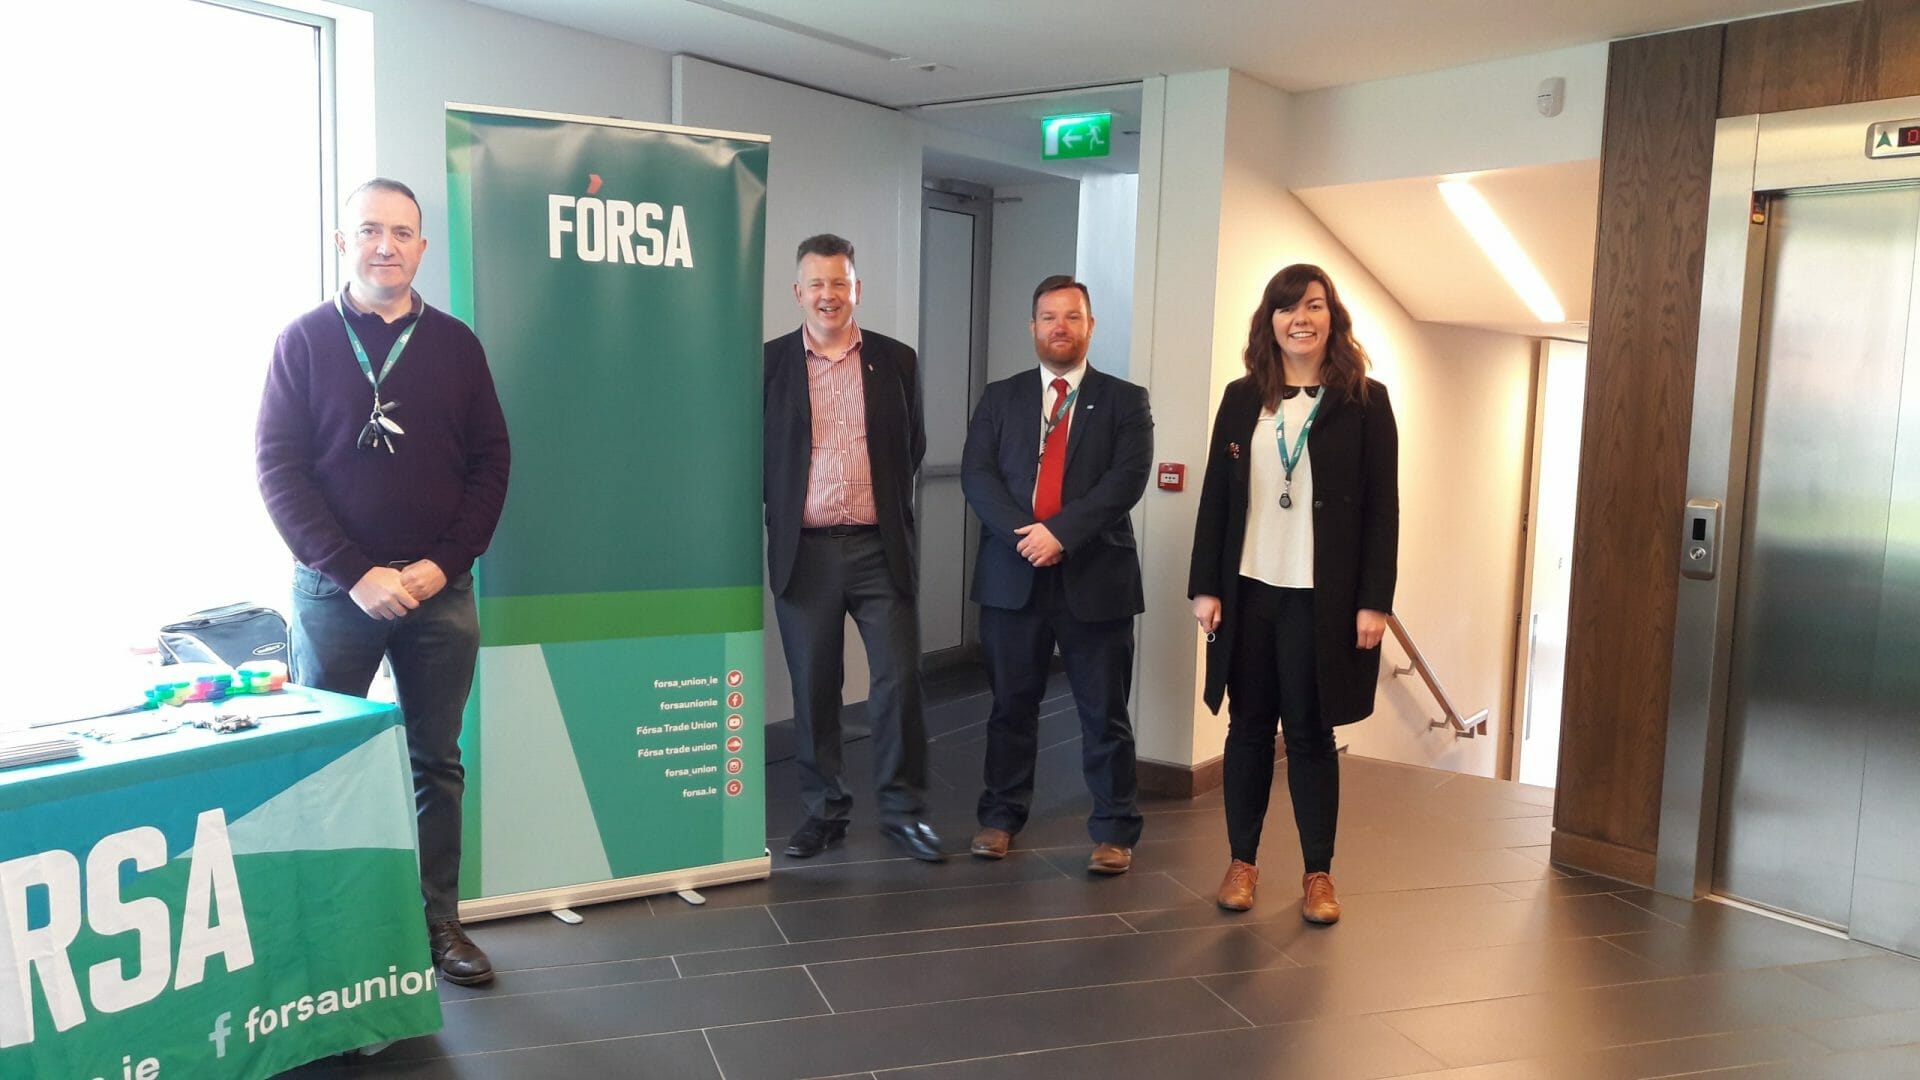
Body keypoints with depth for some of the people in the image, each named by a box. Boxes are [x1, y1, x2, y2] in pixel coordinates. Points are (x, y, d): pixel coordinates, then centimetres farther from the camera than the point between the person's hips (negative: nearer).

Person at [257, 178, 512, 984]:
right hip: (333, 590, -1)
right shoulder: (304, 340, 2)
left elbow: (490, 462, 4)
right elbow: (277, 468, -5)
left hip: (440, 592, 2)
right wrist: (355, 573, -14)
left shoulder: (455, 343, 7)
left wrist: (443, 563, -9)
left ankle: (438, 920, 18)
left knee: (436, 763, 8)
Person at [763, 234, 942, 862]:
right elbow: (754, 452, 7)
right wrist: (785, 509, 4)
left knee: (899, 680, 1)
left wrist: (887, 505, 12)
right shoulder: (769, 362, 3)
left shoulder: (896, 360, 6)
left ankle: (903, 809, 15)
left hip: (879, 549, 1)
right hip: (803, 551, 0)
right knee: (813, 689, 8)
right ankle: (824, 809, 22)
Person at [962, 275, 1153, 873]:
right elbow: (976, 474, 0)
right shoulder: (1000, 398, 11)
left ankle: (1114, 830, 15)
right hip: (1012, 576, 2)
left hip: (1095, 577, -2)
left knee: (1104, 712, 5)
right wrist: (1023, 534, -16)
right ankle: (1001, 815, 24)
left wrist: (1060, 531, -18)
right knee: (1012, 705, 11)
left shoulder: (1124, 400, 5)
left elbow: (1127, 478, -8)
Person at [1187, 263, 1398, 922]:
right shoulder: (1241, 399, 7)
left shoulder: (1364, 402, 0)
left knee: (1310, 734, 4)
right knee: (1248, 727, 9)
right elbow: (1215, 497, 6)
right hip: (1248, 590, 3)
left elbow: (1383, 507, -2)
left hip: (1323, 598, -2)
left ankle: (1318, 873, 17)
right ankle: (1242, 861, 21)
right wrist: (1205, 586, 1)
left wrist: (1374, 600, -8)